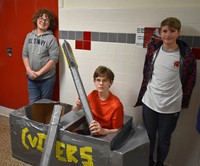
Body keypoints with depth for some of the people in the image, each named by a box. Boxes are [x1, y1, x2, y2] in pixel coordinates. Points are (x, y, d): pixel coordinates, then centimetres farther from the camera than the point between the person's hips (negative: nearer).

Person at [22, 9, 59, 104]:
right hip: (31, 78, 4)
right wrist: (29, 70, -7)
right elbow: (25, 54, 7)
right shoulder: (29, 36, 6)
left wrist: (39, 72, -15)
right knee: (32, 103, 13)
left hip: (47, 78, -4)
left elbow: (54, 59, -14)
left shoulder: (51, 38, -9)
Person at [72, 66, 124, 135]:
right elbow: (74, 110, 8)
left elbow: (118, 130, -13)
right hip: (91, 132, 5)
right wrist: (77, 104, -15)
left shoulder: (116, 105, -22)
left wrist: (103, 131, -31)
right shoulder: (93, 95, -4)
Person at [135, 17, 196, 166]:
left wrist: (183, 102, 3)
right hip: (149, 103, 2)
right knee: (148, 137, 18)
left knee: (164, 140, 15)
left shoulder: (186, 55, -11)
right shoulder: (153, 50, -2)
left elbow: (190, 82, -1)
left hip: (171, 108, -2)